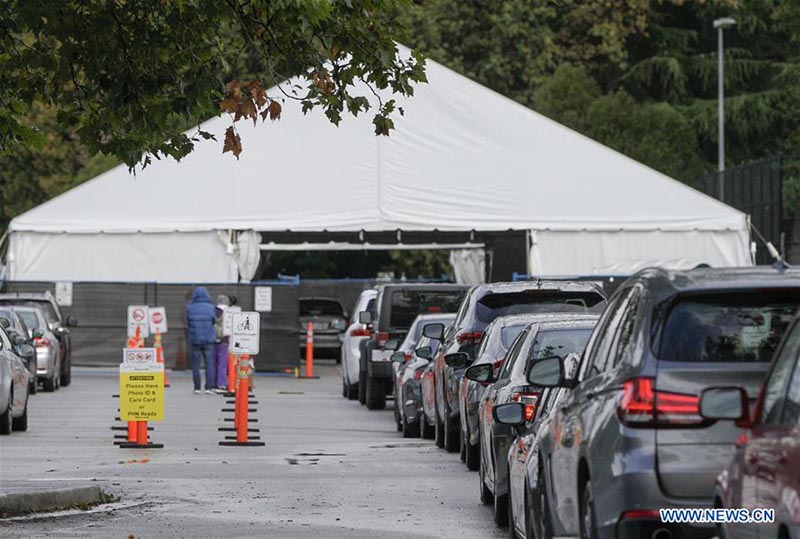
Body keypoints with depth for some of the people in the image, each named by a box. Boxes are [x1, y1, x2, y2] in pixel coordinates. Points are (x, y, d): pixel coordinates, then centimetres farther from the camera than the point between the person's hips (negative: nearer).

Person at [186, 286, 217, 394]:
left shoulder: (190, 308, -4)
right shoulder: (211, 308, -5)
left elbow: (188, 322, 3)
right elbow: (214, 321, 2)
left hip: (194, 339, 0)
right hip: (208, 339, 0)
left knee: (195, 364, 7)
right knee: (209, 363, 4)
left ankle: (197, 388, 6)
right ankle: (209, 387, -3)